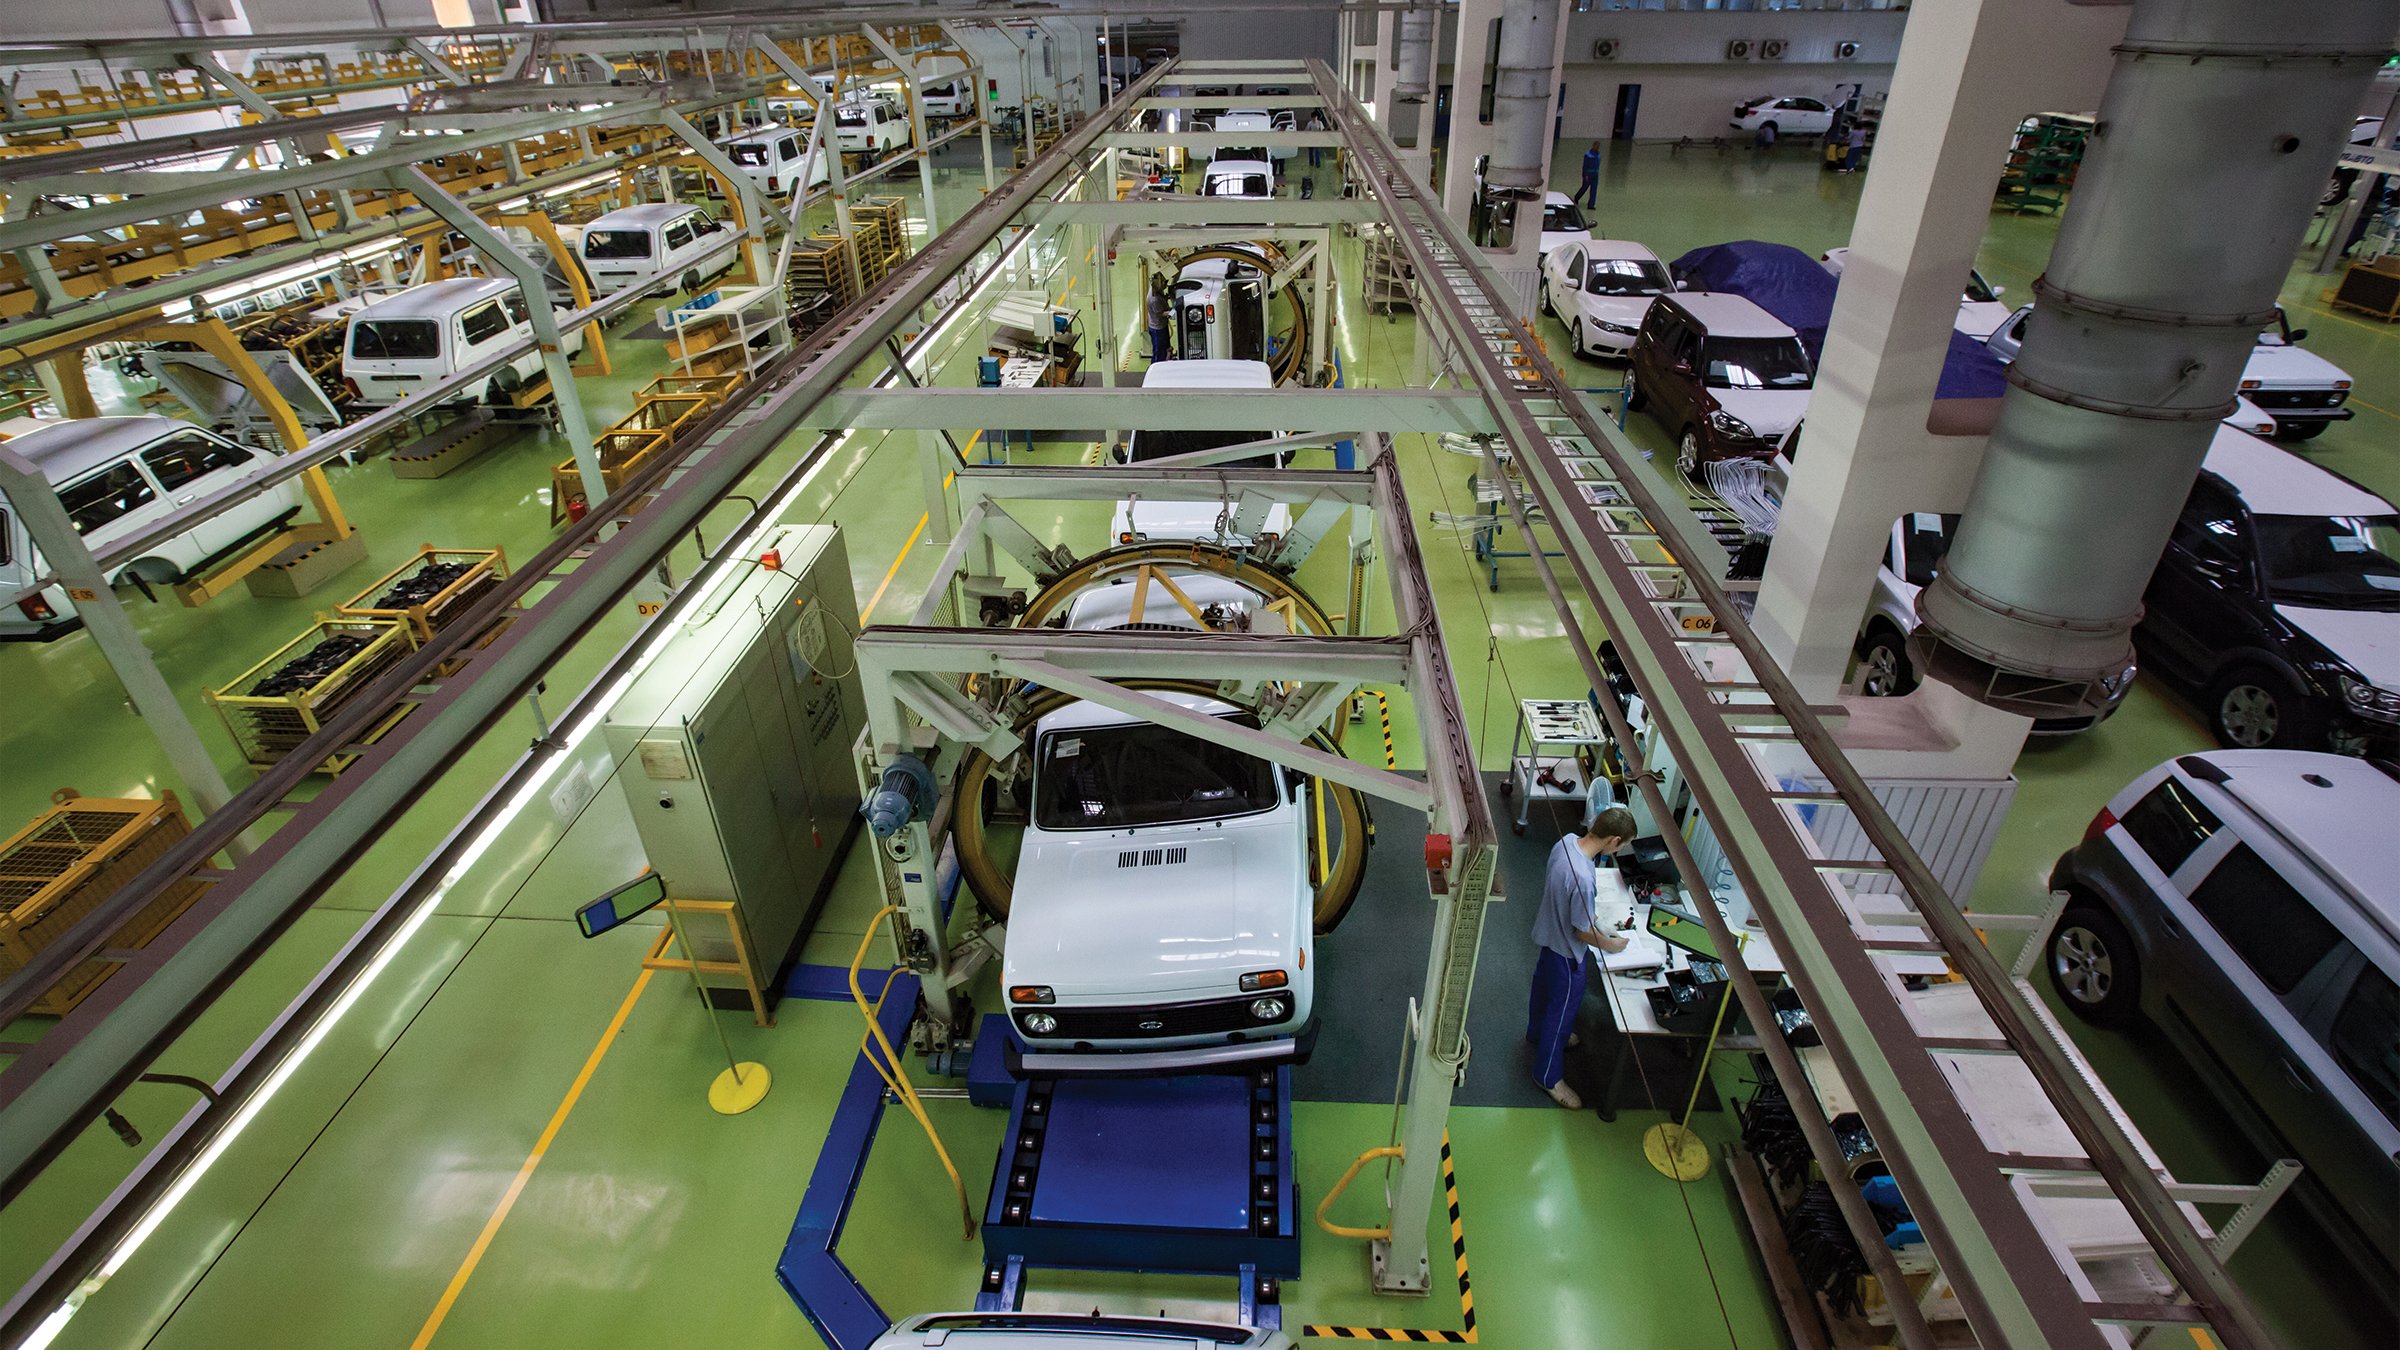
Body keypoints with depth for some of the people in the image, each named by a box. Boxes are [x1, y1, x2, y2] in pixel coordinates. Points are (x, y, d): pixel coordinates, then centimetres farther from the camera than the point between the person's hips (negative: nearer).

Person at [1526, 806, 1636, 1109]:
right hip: (1565, 950, -8)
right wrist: (1610, 944, -7)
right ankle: (1549, 1077, 32)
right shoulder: (1582, 878, -41)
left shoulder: (1566, 840, -15)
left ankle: (1537, 1032, 59)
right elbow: (1582, 933, -26)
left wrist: (1590, 916, 10)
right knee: (1563, 1007, 12)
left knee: (1544, 988, 32)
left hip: (1547, 933, 9)